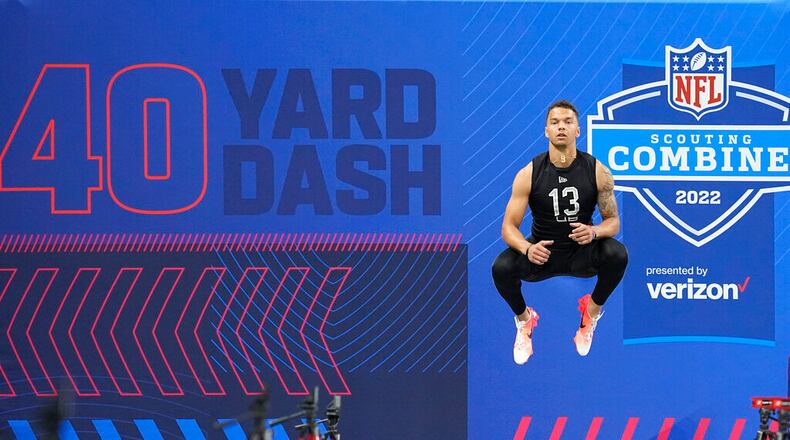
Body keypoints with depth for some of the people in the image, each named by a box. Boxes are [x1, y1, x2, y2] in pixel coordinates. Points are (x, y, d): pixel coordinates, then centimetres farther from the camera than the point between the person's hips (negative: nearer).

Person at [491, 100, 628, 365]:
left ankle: (592, 310, 1)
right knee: (501, 268, -30)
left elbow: (613, 221, -4)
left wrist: (593, 232, -30)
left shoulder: (597, 172, -12)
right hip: (542, 251, 0)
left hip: (581, 252, 0)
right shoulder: (529, 174, -14)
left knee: (617, 255, -32)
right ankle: (524, 319, 4)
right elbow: (508, 226, -12)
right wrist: (527, 248, -35)